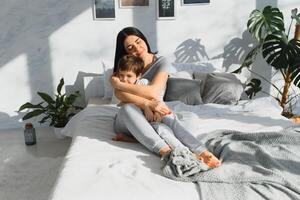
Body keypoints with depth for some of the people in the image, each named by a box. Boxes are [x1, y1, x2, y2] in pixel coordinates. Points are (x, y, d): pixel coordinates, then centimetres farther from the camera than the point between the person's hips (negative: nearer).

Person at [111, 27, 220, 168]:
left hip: (153, 117, 0)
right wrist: (146, 104, -35)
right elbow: (119, 94, -20)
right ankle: (166, 151, -55)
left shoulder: (160, 62, -4)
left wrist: (119, 84, -18)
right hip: (128, 121, 0)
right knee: (128, 108, -37)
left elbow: (153, 92, -22)